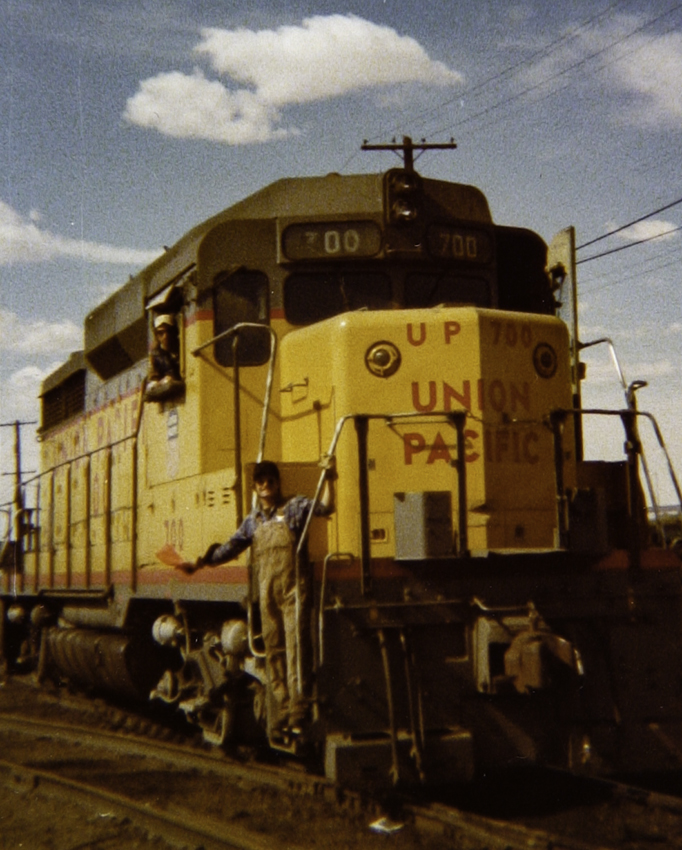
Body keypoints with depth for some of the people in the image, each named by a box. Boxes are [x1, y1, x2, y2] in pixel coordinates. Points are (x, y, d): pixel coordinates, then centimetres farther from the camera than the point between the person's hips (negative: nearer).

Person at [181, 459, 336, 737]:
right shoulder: (253, 520, 14)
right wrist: (201, 562, 5)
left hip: (293, 590, -5)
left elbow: (324, 507, -11)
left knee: (294, 647, -10)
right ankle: (282, 711, 11)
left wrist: (328, 478, -24)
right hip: (267, 593, 5)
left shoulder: (295, 507, 3)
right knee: (273, 652, 5)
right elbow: (232, 547, 13)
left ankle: (298, 712, -10)